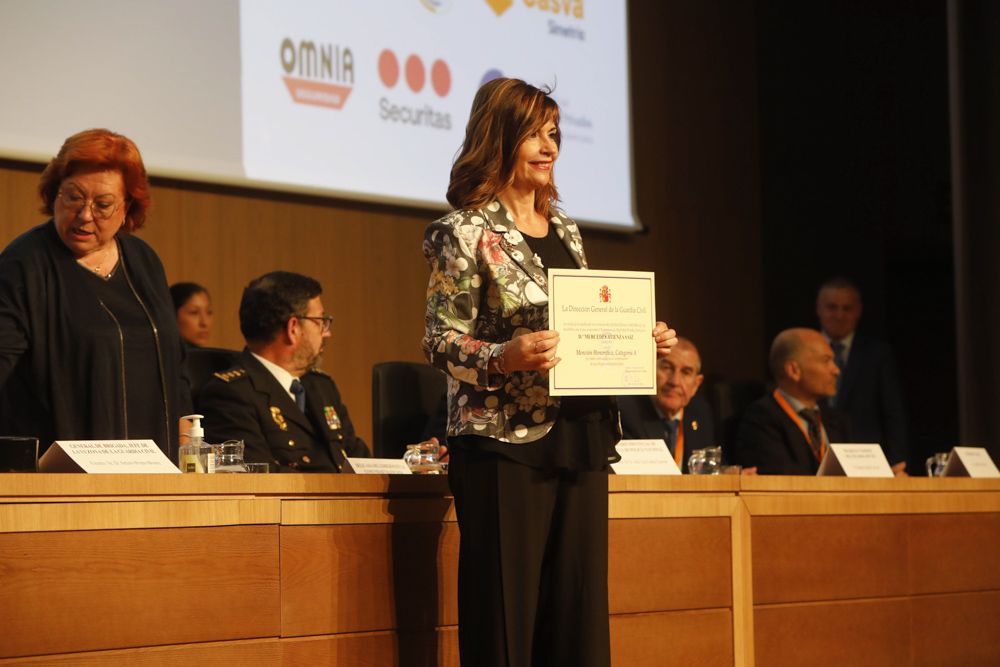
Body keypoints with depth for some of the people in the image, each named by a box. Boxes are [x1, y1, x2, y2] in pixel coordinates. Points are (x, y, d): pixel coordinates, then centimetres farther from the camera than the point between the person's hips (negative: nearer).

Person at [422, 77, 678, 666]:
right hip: (506, 445, -7)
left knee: (580, 611, 6)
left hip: (581, 442, 7)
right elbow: (443, 343, -8)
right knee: (504, 618, -6)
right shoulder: (466, 232, -4)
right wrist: (506, 358, -26)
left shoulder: (565, 230, 17)